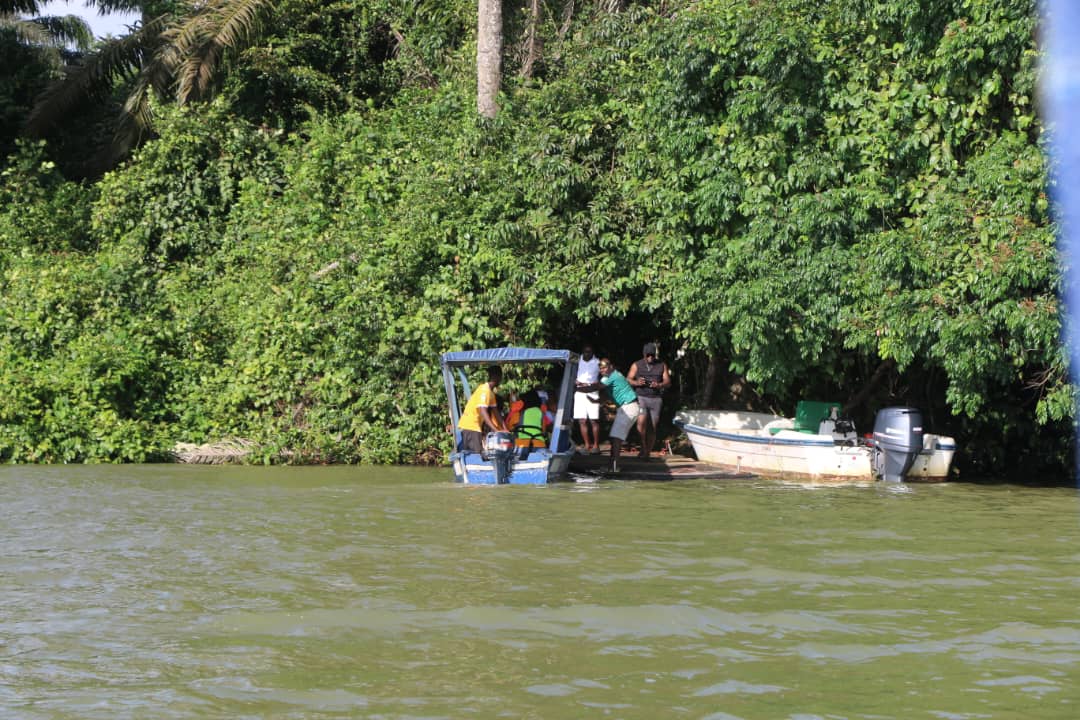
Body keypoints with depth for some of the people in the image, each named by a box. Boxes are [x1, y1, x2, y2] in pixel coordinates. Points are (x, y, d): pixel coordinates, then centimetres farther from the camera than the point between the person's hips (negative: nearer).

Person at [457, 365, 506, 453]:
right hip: (470, 426, -10)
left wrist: (504, 429, 9)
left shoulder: (490, 392, 13)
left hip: (475, 426, 10)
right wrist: (496, 430, -33)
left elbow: (496, 412, 15)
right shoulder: (484, 390, -17)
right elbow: (483, 412, -27)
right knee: (477, 453, -14)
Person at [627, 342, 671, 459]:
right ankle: (643, 450, -17)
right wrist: (636, 383, -18)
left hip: (656, 399, 2)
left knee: (652, 428, -1)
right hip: (641, 398, -1)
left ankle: (648, 453, 9)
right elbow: (628, 379, 4)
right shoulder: (636, 365, 6)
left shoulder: (662, 365, 9)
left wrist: (659, 385, -16)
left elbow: (668, 382, 6)